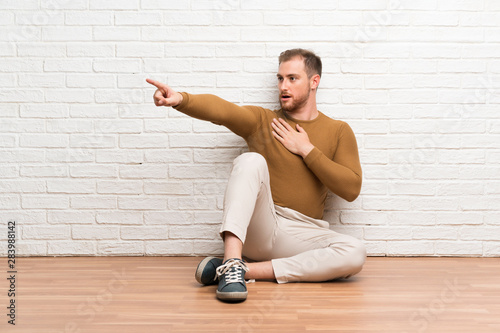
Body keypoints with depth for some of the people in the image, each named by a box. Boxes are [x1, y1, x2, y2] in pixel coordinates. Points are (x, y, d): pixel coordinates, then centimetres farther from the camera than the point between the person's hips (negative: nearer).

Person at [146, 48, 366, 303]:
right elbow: (219, 109, -11)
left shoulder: (338, 132, 11)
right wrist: (180, 99, -32)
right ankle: (232, 262, -40)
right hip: (257, 228, -1)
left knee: (355, 253, -28)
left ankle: (249, 270, -28)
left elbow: (352, 189, -1)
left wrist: (306, 149, -4)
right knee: (251, 160, -27)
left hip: (302, 234, 2)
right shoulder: (261, 120, 10)